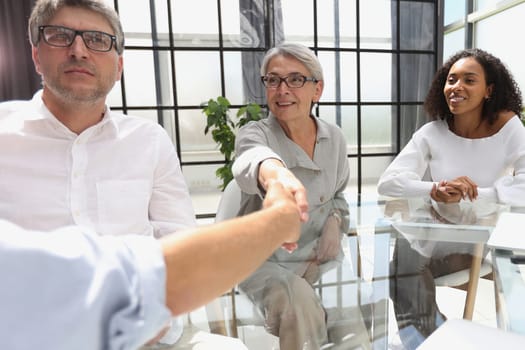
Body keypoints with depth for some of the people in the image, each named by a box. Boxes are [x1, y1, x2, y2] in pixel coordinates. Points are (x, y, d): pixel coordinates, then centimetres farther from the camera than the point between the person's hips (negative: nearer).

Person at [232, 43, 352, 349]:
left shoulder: (334, 138, -1)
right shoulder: (255, 133, -14)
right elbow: (253, 157, -41)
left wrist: (335, 222, -7)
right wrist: (276, 174, -65)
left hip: (320, 256, 3)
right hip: (265, 261, -3)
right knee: (300, 301, -30)